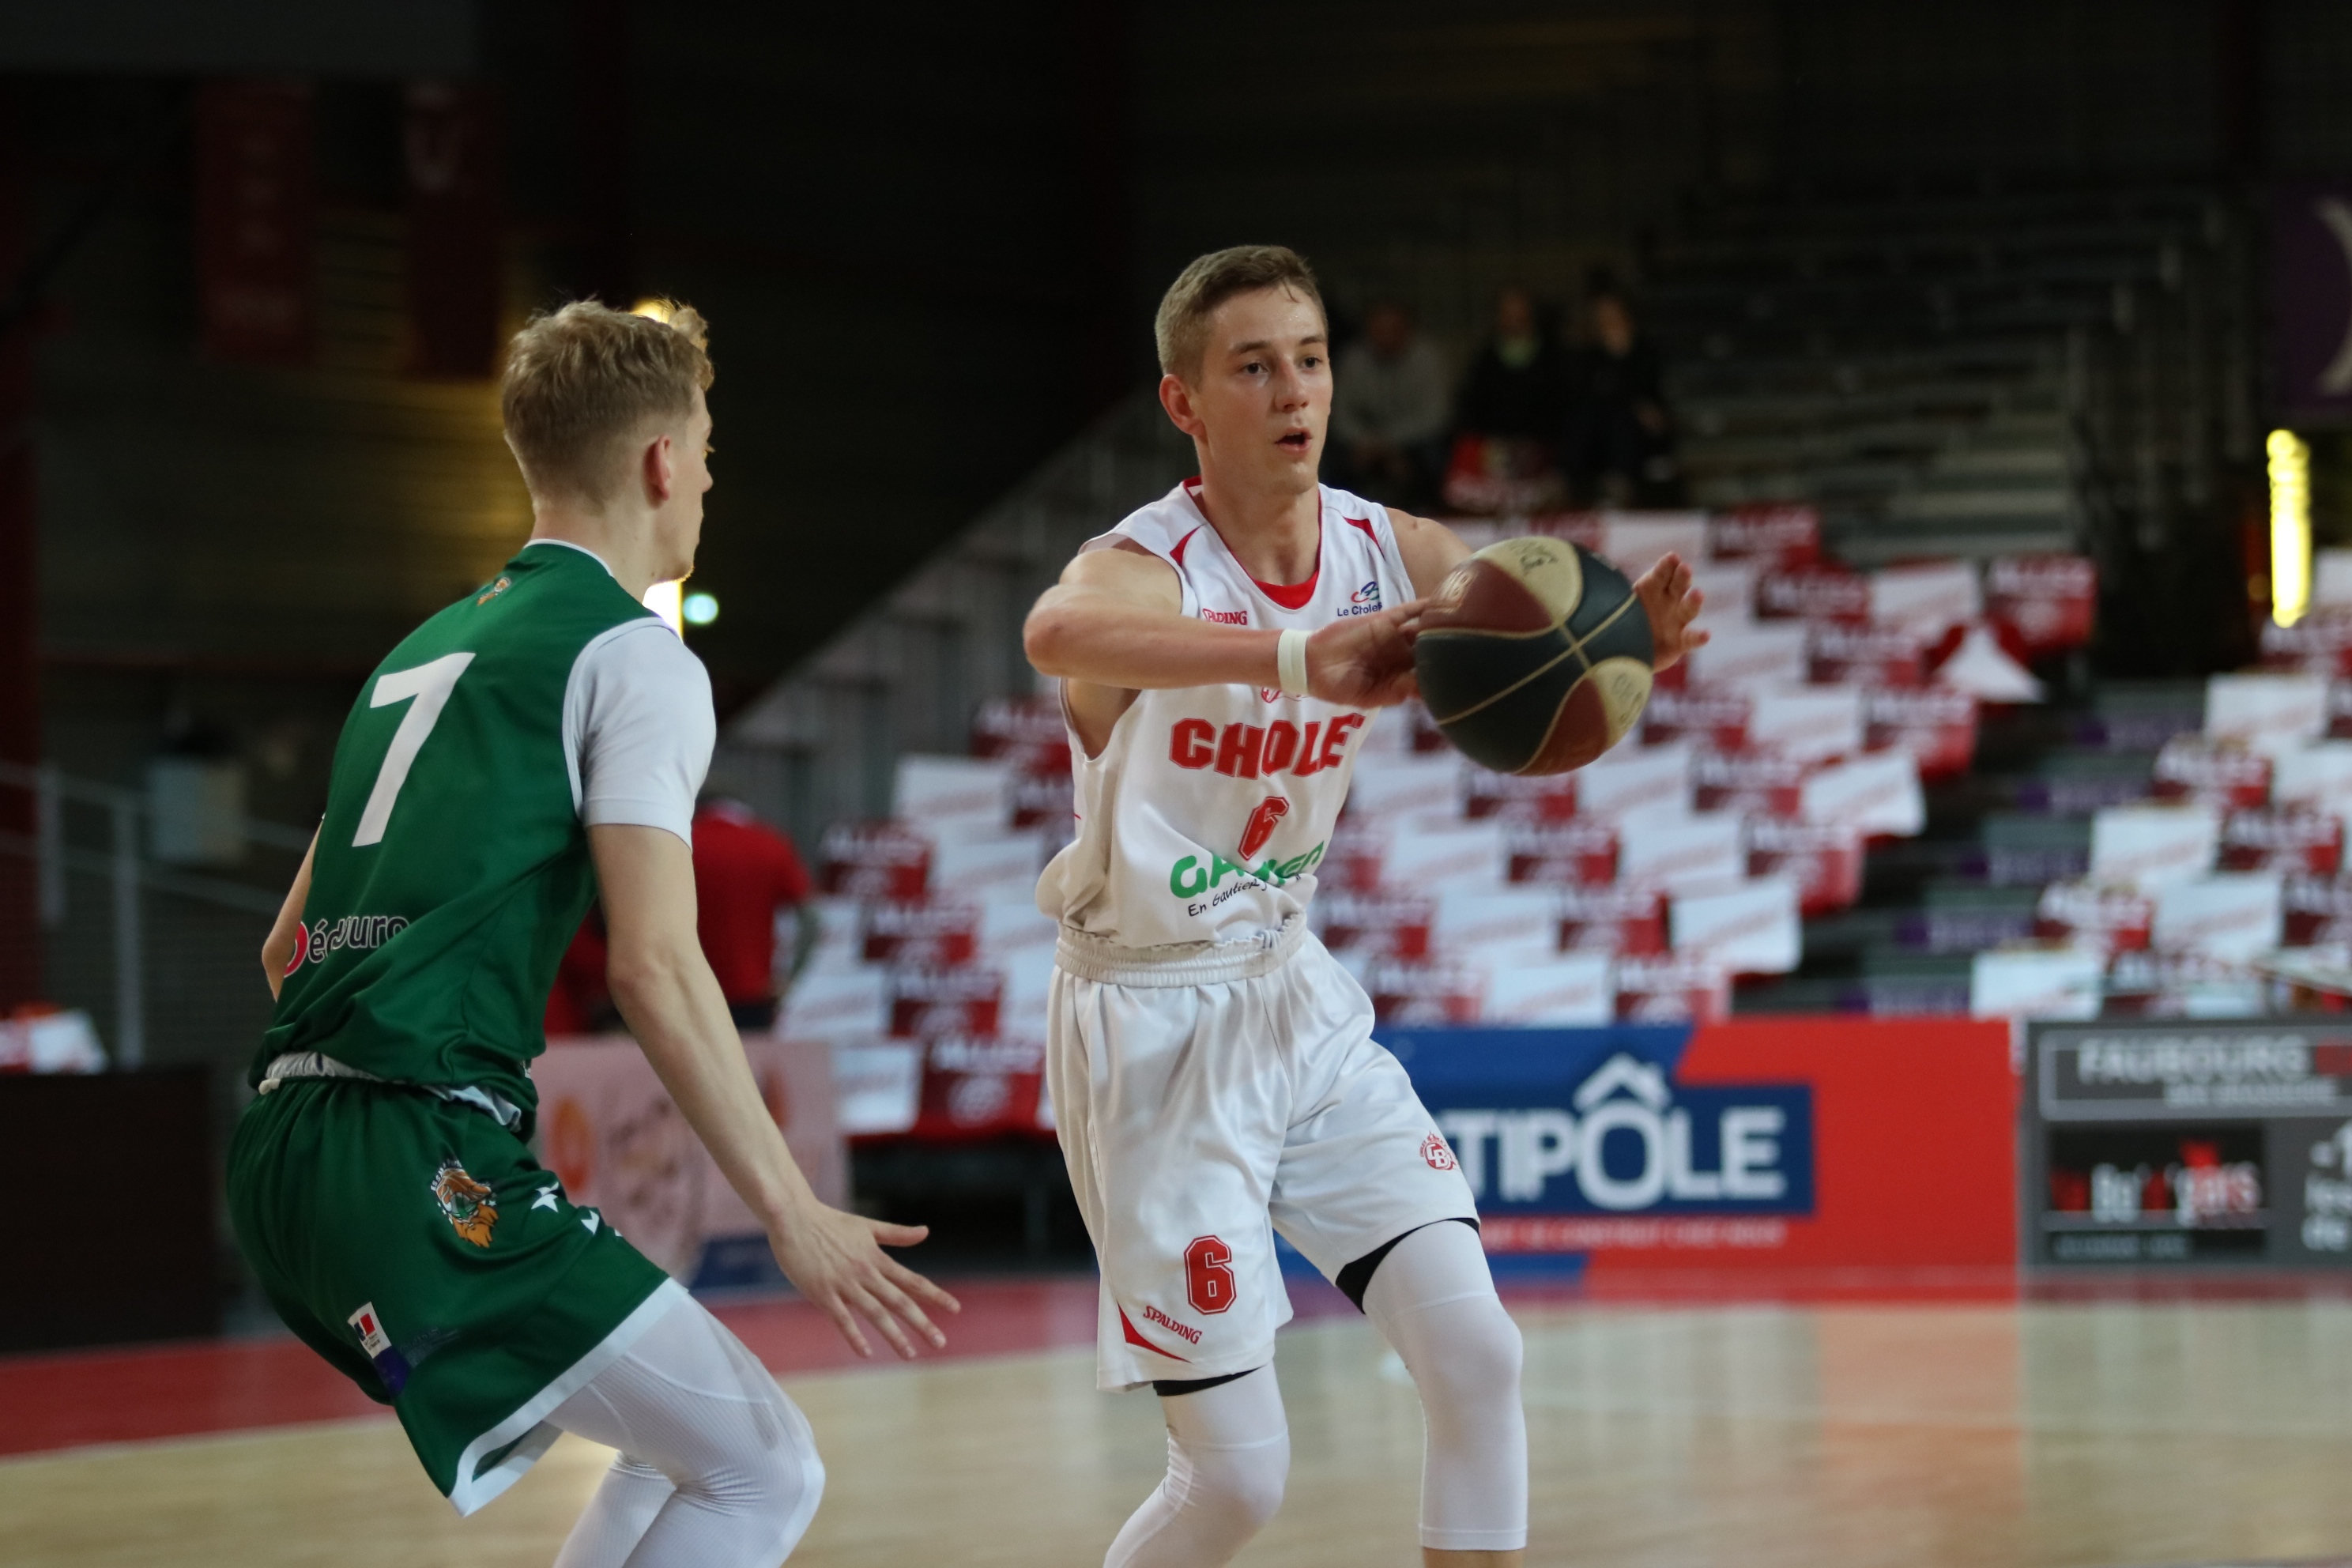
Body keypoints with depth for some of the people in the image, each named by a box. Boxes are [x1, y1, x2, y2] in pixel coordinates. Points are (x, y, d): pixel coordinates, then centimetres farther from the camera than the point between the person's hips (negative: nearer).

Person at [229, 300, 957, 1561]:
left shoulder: (424, 649, 24)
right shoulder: (635, 656, -2)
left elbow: (291, 943, 28)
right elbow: (656, 969, -12)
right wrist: (795, 1217, -11)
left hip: (285, 1161, 9)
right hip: (422, 1158, -9)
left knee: (686, 1444, 20)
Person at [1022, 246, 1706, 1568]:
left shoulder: (1398, 556, -3)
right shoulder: (1147, 567, -22)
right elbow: (1061, 632, -47)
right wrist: (1295, 656, -62)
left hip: (1298, 1001, 6)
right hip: (1153, 1026, -6)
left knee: (1478, 1358, -4)